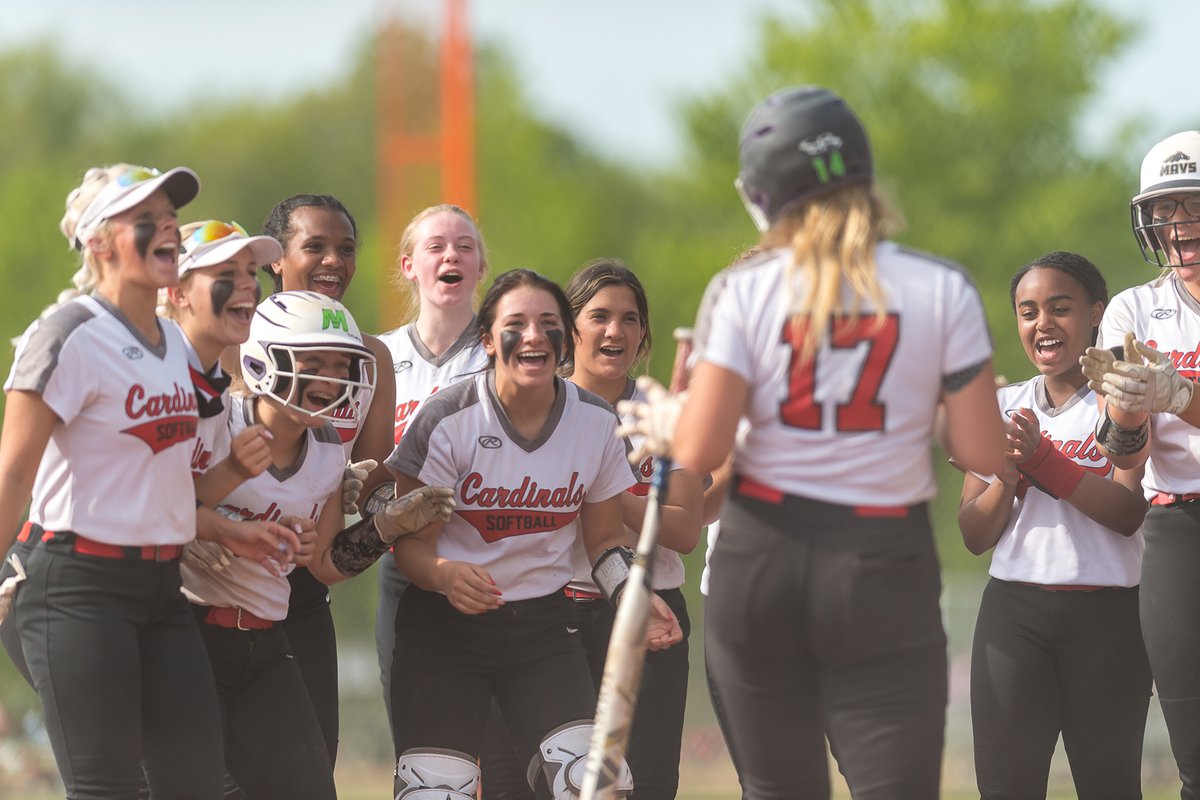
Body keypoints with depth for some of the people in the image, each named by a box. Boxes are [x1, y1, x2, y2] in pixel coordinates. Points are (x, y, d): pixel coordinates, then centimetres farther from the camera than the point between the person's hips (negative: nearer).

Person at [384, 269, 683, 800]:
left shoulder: (595, 422, -1)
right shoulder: (450, 420, -13)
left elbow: (604, 539, 11)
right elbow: (410, 542, -11)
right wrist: (445, 575, -33)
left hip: (543, 626, 3)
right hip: (443, 629, -3)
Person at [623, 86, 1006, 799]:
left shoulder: (745, 292, -3)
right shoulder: (943, 291, -3)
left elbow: (700, 452, -7)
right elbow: (984, 454, -4)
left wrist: (665, 422, 14)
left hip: (761, 558, 1)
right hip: (883, 565, -1)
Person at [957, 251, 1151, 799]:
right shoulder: (1001, 408, 13)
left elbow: (1128, 513, -13)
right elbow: (975, 536, 9)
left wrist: (1042, 458, -18)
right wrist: (1008, 478, -10)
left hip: (1107, 615, -3)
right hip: (1014, 612, 3)